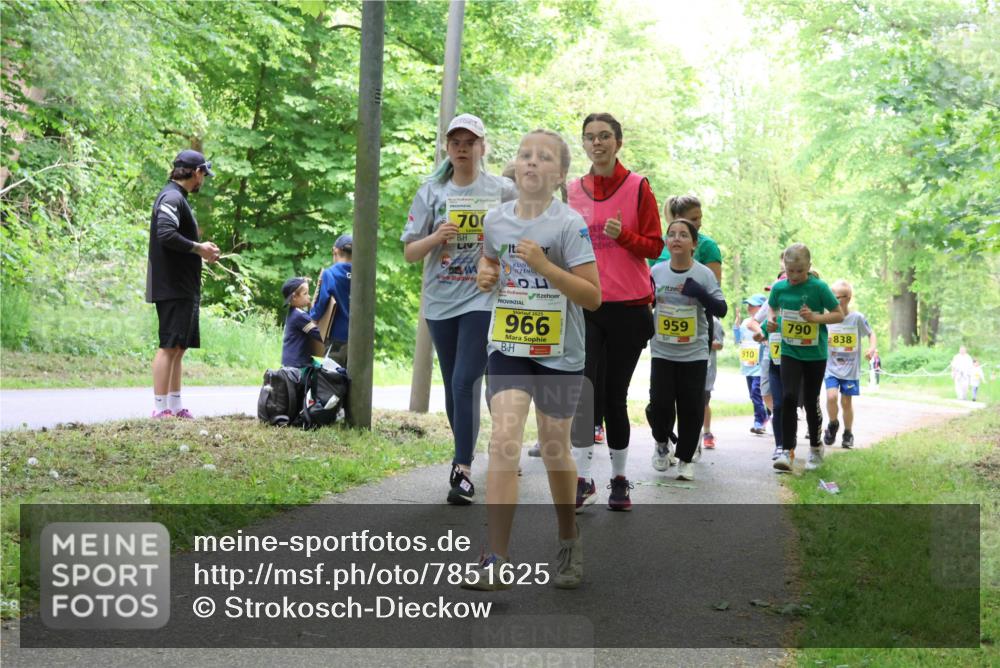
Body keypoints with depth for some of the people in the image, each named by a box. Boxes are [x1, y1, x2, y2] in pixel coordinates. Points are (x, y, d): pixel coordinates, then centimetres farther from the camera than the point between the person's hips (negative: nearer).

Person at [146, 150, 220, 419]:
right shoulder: (172, 198, -12)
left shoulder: (177, 198, 20)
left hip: (184, 289, 10)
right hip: (172, 287, -10)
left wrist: (201, 250, 10)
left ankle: (175, 406, 18)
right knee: (169, 346, -9)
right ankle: (160, 408, -7)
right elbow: (166, 234, -26)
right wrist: (198, 248, -17)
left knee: (179, 347, 13)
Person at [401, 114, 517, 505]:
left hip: (483, 299, -3)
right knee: (453, 386, 12)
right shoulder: (431, 192, 6)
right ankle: (464, 456, 27)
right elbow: (409, 253, 4)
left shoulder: (503, 191, 1)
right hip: (441, 301, 3)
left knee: (465, 383, -14)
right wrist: (436, 237, -15)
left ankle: (463, 471, -12)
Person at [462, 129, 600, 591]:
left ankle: (569, 543, 36)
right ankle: (498, 561, -12)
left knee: (554, 451, 11)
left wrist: (544, 266, -24)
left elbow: (593, 297, -14)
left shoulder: (570, 224, -12)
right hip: (507, 350, 2)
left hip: (560, 356, -2)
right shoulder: (495, 219, 0)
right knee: (504, 442, -14)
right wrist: (485, 277, -1)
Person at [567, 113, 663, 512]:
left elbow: (655, 245, -1)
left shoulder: (638, 187, 0)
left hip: (629, 306, -1)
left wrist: (623, 235, -18)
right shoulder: (572, 191, 8)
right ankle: (582, 479, -7)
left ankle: (619, 479, 20)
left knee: (615, 395, 5)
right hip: (584, 306, 1)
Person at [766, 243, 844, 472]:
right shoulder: (779, 288, -1)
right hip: (790, 352, 2)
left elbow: (839, 315, -6)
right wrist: (771, 321, -5)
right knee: (788, 398, -14)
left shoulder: (819, 287, -10)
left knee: (811, 401, 9)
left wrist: (815, 317, -21)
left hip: (815, 354, -2)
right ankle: (787, 451, -11)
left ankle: (816, 448, 29)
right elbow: (774, 310, 17)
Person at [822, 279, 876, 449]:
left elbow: (871, 334, 5)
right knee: (831, 396, -16)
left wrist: (872, 348, -13)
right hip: (831, 367, 1)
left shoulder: (857, 318, -7)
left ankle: (848, 433, 25)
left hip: (850, 369, -1)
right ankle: (832, 425, 11)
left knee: (846, 401, 4)